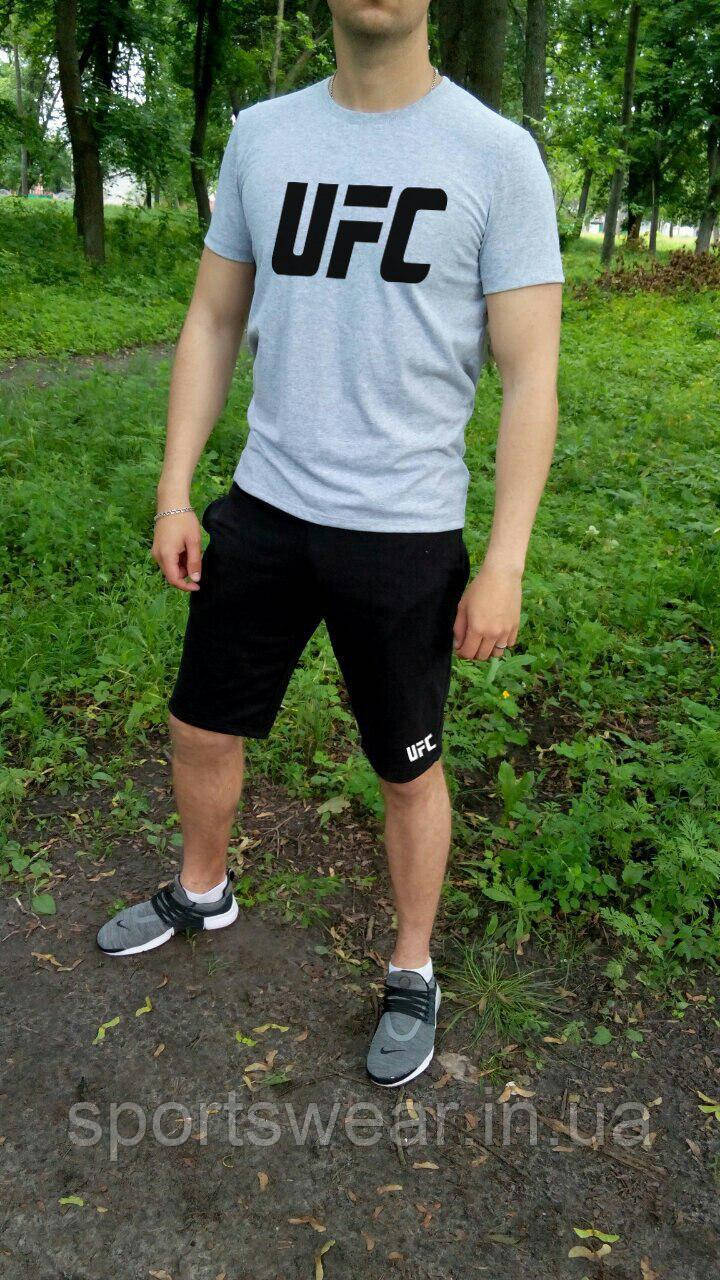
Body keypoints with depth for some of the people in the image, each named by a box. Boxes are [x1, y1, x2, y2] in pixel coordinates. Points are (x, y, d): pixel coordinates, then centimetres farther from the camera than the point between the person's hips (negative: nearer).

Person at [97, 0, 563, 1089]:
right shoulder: (263, 135, 6)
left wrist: (505, 564, -12)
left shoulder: (496, 155, -6)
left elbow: (529, 375, -8)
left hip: (405, 532, -4)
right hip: (263, 508, 4)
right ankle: (202, 894, 46)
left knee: (410, 767, 10)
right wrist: (174, 494, 5)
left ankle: (413, 974, 35)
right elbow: (213, 323, 10)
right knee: (201, 725, 16)